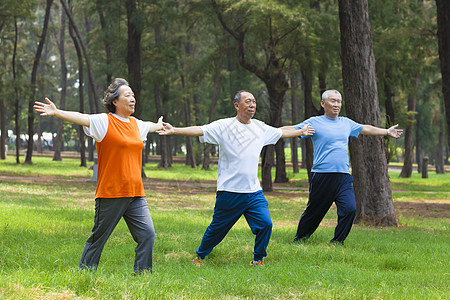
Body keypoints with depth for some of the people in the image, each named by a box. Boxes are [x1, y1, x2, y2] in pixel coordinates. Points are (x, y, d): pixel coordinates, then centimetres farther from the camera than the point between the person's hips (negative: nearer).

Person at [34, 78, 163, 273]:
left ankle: (142, 274, 10)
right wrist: (57, 113, -37)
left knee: (147, 234, 0)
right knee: (98, 238, 2)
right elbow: (82, 118, -21)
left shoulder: (136, 124, 15)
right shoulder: (104, 121, -6)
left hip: (135, 194, 6)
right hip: (110, 194, -6)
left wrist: (159, 126, 59)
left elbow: (149, 126, 38)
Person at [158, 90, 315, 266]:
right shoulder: (224, 126, -5)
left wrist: (301, 132, 41)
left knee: (265, 224, -8)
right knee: (218, 228, 5)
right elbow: (200, 131, -15)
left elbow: (281, 132, 30)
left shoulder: (260, 128, 12)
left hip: (254, 192, 4)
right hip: (229, 191, -4)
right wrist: (174, 131, -28)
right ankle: (200, 256, 28)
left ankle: (258, 259, 12)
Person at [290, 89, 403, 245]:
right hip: (322, 177, -4)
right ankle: (299, 239, 25)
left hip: (343, 178, 4)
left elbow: (366, 129, 32)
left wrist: (387, 132, 40)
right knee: (314, 212, 3)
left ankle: (337, 243, 4)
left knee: (350, 209, -11)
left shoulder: (346, 123, 18)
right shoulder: (314, 123, 1)